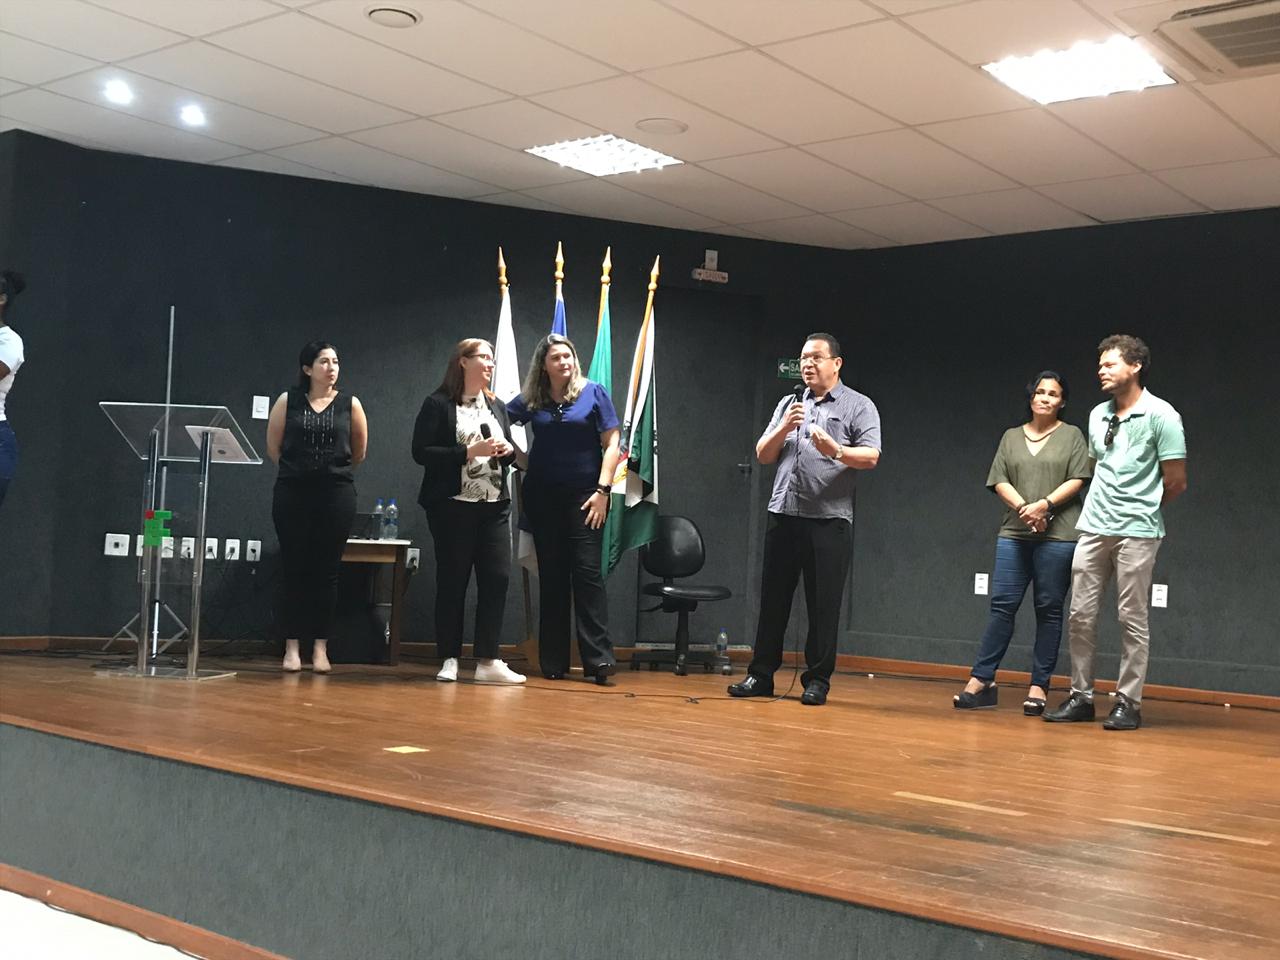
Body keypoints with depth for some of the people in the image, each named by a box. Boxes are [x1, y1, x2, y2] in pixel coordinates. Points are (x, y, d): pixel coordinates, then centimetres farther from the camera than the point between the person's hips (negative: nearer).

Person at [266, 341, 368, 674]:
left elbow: (358, 453, 14)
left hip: (337, 494, 0)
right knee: (293, 569, 2)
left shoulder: (350, 405, 4)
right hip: (292, 493, 0)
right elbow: (273, 447, 9)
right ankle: (292, 646, 7)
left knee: (326, 571, 2)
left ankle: (320, 647, 8)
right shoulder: (287, 401, 3)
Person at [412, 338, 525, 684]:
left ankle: (488, 661, 3)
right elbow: (421, 452, -11)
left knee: (497, 578, -2)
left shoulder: (496, 406, 17)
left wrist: (508, 449, -3)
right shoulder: (438, 404, -3)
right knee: (452, 582, 0)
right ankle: (449, 660, 10)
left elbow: (510, 452, 21)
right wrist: (470, 452, -18)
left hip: (495, 507, 5)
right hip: (453, 507, -5)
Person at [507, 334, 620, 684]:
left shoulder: (594, 393, 2)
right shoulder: (532, 401, 8)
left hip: (584, 494, -3)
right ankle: (553, 661, 11)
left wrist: (602, 490, -9)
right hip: (543, 497, 3)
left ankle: (598, 657, -9)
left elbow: (611, 444, -1)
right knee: (551, 577, 6)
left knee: (587, 572, -10)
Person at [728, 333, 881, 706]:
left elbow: (870, 457, -8)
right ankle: (761, 675, 13)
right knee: (773, 599, 7)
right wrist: (783, 429, -5)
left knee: (823, 605, -1)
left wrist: (836, 450, -25)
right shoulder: (788, 404, 17)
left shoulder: (858, 406, 3)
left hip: (830, 520, -4)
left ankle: (817, 680, 8)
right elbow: (763, 455, 12)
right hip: (783, 515, 4)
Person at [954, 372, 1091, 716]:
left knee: (1049, 610, 1)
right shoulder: (1012, 437, 16)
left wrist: (1044, 504, -14)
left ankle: (1039, 686, 5)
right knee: (1002, 604, -3)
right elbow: (999, 481, 7)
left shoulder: (1072, 436, 9)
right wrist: (1022, 507, -10)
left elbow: (1076, 480, -2)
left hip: (1058, 535, -2)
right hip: (1014, 533, 2)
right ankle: (982, 679, -1)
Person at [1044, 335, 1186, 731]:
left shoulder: (1161, 415, -6)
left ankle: (1128, 702, 8)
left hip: (1136, 533, -6)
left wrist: (1141, 509, 9)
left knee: (1132, 619, 0)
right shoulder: (1098, 415, 12)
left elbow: (1176, 482, -4)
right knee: (1080, 616, 6)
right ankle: (1080, 697, 15)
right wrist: (1104, 507, 12)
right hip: (1093, 529, 6)